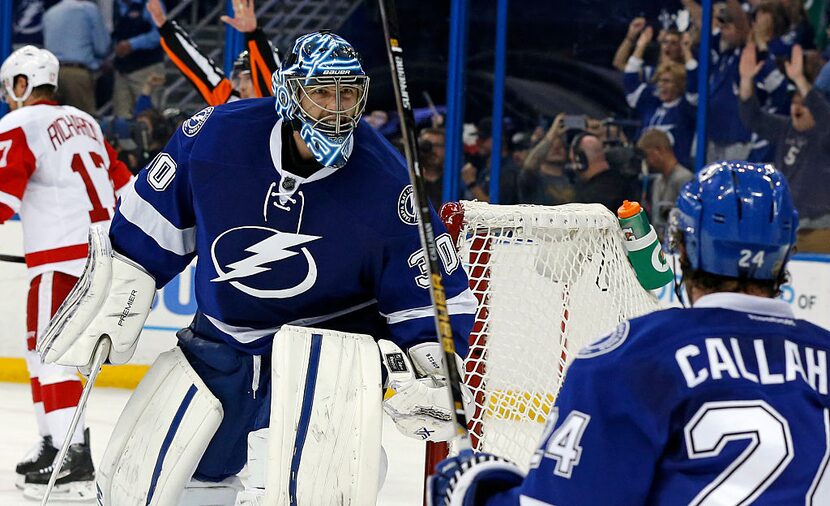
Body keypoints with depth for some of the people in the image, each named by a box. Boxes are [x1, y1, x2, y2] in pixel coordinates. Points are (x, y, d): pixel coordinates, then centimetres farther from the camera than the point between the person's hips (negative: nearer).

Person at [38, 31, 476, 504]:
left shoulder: (386, 182, -19)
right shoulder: (215, 137, -15)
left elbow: (434, 292, -12)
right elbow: (144, 233, 1)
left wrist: (431, 368, -27)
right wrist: (110, 306, 4)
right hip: (222, 340, 3)